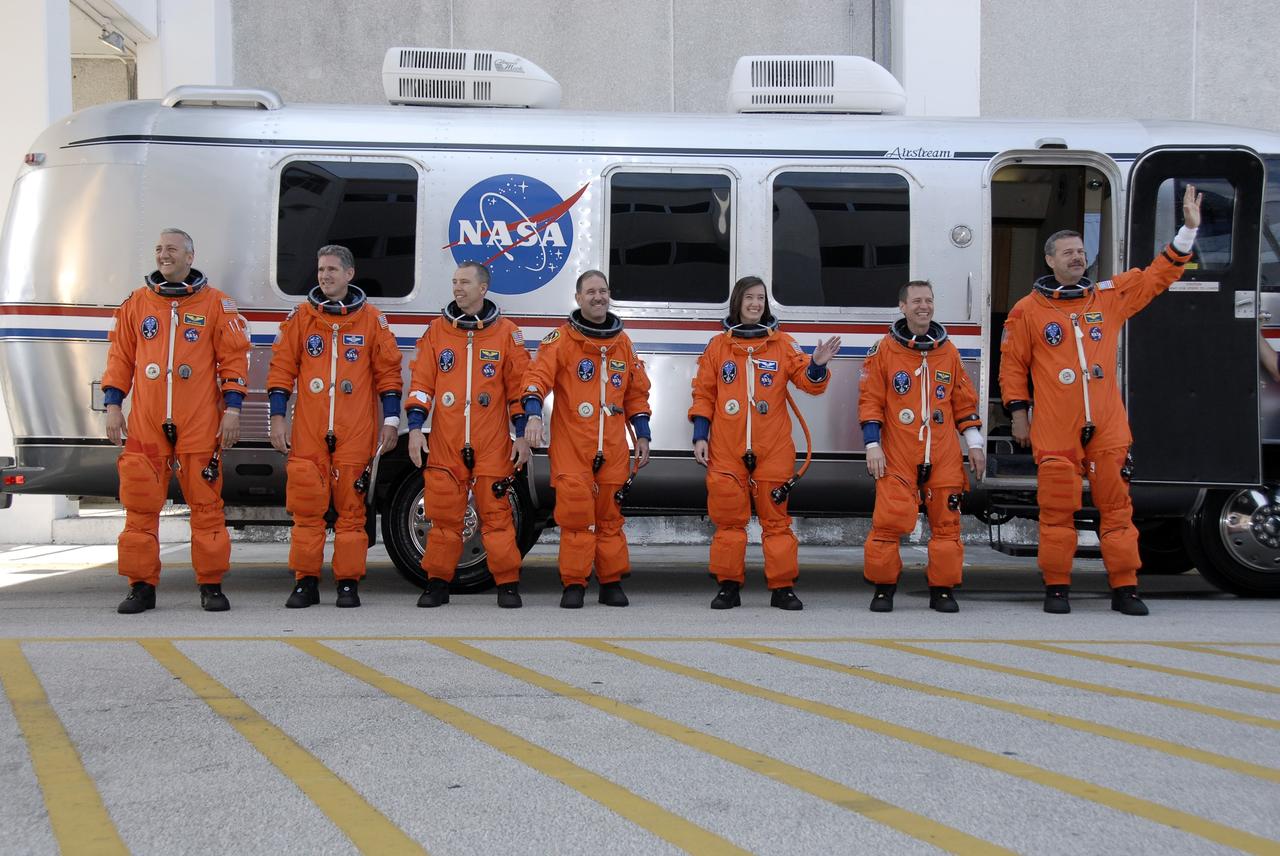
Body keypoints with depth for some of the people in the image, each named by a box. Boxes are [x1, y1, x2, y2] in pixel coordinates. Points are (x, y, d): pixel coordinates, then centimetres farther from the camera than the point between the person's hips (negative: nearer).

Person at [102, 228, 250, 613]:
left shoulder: (215, 303, 5)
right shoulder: (136, 303, 13)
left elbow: (234, 358, 3)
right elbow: (120, 357, 14)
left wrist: (232, 408, -4)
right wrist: (112, 405, 7)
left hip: (200, 424, -2)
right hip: (145, 423, 3)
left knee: (206, 505, 0)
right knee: (141, 506, 1)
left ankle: (211, 585, 8)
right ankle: (142, 586, 9)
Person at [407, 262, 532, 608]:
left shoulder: (506, 333, 5)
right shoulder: (437, 330, 9)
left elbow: (519, 386, 5)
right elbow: (421, 381, 6)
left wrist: (522, 435, 0)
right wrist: (415, 428, -2)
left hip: (491, 444, -2)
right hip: (445, 441, 2)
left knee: (496, 513, -1)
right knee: (443, 513, 4)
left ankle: (508, 584, 8)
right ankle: (438, 584, 14)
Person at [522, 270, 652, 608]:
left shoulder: (623, 342, 15)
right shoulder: (560, 339, 1)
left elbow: (637, 392, 20)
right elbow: (538, 375, -11)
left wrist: (642, 434, 15)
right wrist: (534, 413, -28)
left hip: (613, 446, 3)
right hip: (570, 444, -3)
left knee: (610, 514, 8)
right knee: (575, 512, -6)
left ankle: (611, 582, 18)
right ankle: (573, 584, 3)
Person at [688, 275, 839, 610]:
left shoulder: (783, 344, 7)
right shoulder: (718, 346, 8)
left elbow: (808, 382, 0)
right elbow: (703, 393, 9)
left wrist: (818, 366, -21)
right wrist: (700, 436, 2)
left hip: (773, 449, 0)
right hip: (727, 449, 1)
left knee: (776, 517, 2)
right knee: (728, 518, 3)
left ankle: (782, 588, 8)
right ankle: (729, 586, 12)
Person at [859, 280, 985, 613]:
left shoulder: (948, 351, 12)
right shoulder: (884, 351, 3)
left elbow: (965, 401, 16)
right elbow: (870, 400, 1)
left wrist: (974, 444, 11)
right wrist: (872, 445, -7)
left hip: (943, 455, 3)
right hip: (897, 455, -3)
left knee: (946, 521, 3)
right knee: (889, 520, -9)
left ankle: (942, 589, 14)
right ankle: (883, 588, 5)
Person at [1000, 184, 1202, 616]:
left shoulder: (1110, 297, 11)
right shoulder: (1027, 310, 4)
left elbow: (1158, 276, 16)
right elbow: (1013, 365, 8)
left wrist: (1188, 229, 9)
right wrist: (1018, 414, 4)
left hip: (1108, 427, 3)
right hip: (1055, 430, -2)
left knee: (1116, 506, 3)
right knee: (1058, 509, 0)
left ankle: (1124, 588, 10)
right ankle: (1056, 588, 10)